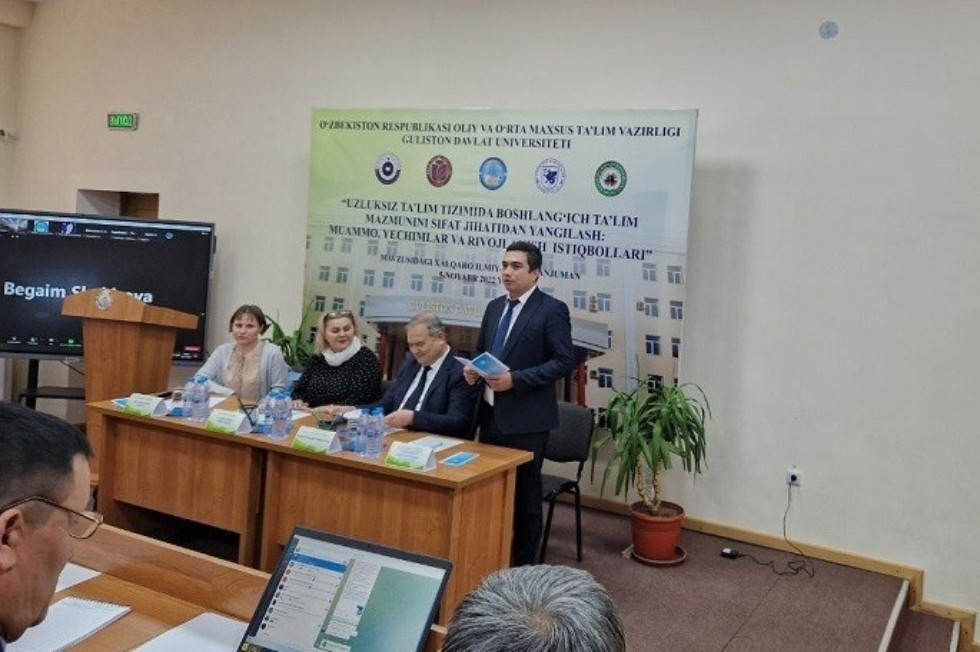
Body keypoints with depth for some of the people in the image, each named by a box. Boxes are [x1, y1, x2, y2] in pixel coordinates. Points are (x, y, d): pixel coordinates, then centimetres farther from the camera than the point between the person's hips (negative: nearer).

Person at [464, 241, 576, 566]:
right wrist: (473, 369, -2)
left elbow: (565, 361, -14)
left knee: (523, 494, 5)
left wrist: (515, 379, -21)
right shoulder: (494, 307, 12)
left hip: (525, 418, -6)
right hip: (490, 414, 6)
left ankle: (522, 566, 18)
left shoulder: (552, 309, -9)